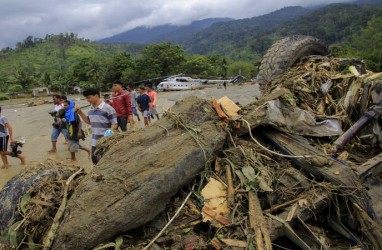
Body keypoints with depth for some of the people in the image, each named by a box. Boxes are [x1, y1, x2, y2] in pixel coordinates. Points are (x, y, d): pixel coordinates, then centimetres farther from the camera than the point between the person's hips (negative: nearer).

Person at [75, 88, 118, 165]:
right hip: (94, 143, 8)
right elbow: (88, 121, 22)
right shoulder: (91, 109, 9)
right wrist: (80, 113, 10)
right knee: (96, 162, 19)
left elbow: (114, 124, -13)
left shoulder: (108, 108, -14)